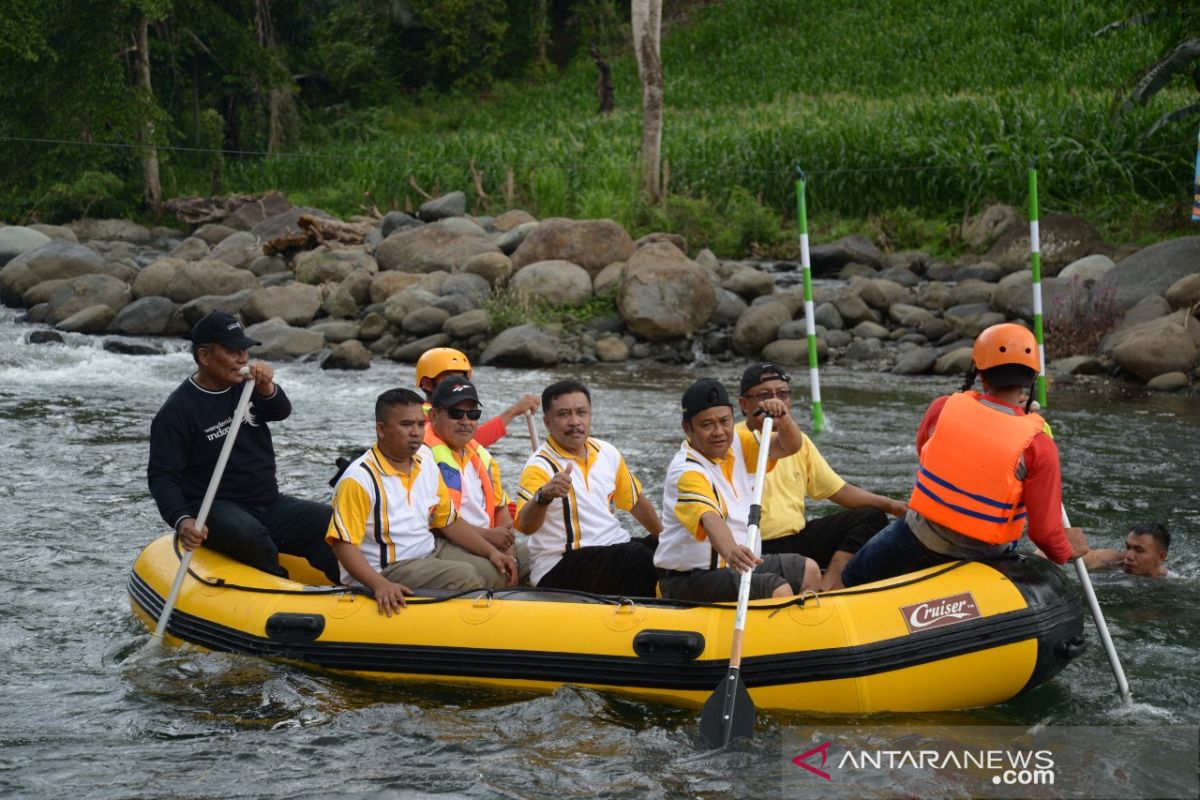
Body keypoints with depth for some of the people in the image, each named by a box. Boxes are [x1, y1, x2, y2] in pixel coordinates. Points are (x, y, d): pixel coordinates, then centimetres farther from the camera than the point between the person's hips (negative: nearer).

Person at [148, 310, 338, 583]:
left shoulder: (244, 386, 11)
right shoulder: (177, 411, -8)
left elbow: (280, 412, -4)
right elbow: (161, 476, -12)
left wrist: (267, 388, -27)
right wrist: (181, 520, -29)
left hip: (269, 503, 6)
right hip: (214, 509, -6)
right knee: (246, 532, -39)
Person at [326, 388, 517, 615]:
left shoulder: (426, 464, 10)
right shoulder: (359, 479, -14)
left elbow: (449, 521, 18)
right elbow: (343, 544, -19)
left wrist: (491, 552, 4)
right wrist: (380, 585, -33)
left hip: (429, 558, 8)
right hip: (382, 572, -8)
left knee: (497, 573, -5)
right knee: (464, 576, -25)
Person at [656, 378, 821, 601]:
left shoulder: (738, 444, 5)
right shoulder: (686, 472, -21)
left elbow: (790, 446, 5)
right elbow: (710, 520, -38)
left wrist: (782, 418, -17)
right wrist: (730, 551, -58)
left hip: (740, 566, 9)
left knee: (809, 571, 15)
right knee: (779, 592, -27)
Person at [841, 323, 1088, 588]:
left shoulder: (944, 408, -14)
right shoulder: (1038, 445, -21)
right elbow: (1044, 532, -17)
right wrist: (1065, 553, 4)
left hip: (919, 538, 0)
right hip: (983, 554, 0)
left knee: (852, 580, 23)